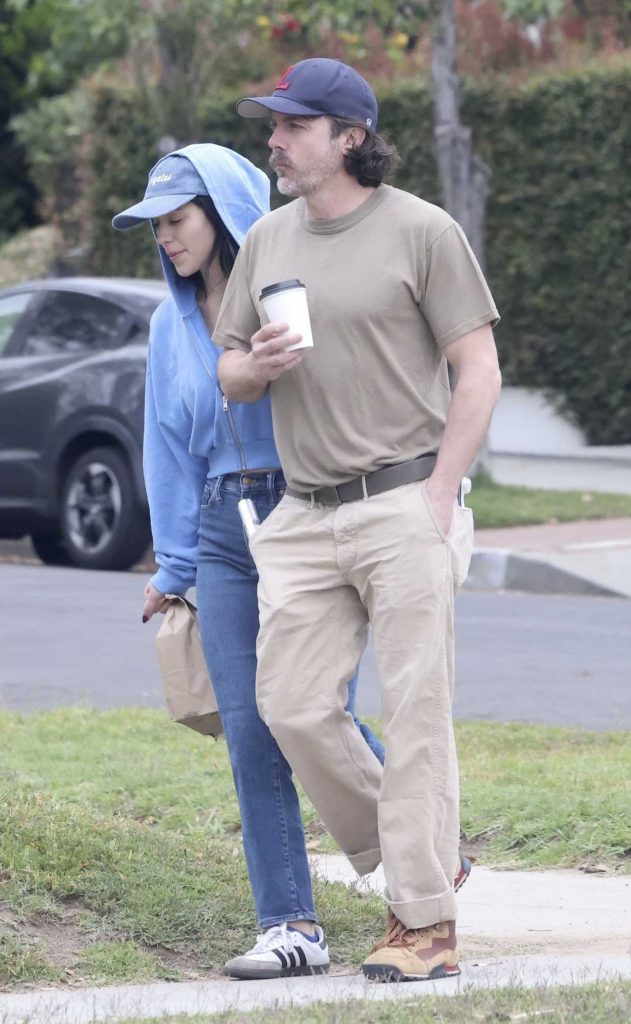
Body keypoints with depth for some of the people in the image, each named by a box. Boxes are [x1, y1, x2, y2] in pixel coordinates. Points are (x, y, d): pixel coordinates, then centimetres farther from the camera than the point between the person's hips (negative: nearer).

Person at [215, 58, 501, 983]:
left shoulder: (422, 231, -4)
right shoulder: (267, 241, 13)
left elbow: (479, 371, -5)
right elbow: (228, 374, 19)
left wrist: (437, 499, -12)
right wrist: (257, 365, -7)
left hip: (404, 504, -6)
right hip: (304, 518, 6)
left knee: (415, 710, -6)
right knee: (293, 706, -1)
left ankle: (427, 925, -1)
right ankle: (411, 863, 18)